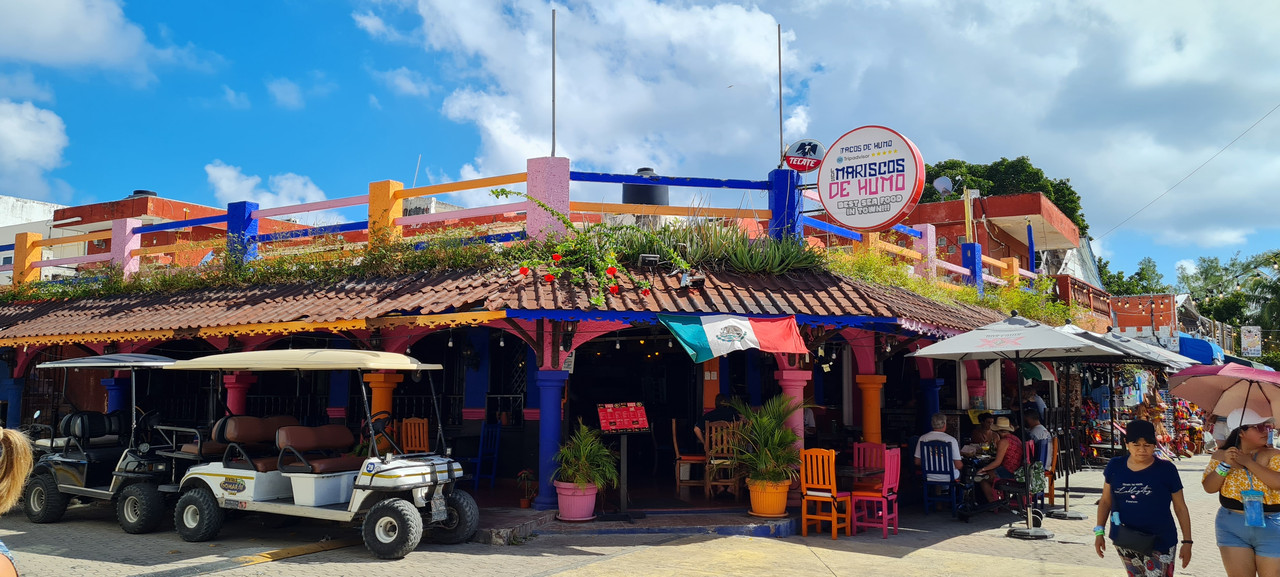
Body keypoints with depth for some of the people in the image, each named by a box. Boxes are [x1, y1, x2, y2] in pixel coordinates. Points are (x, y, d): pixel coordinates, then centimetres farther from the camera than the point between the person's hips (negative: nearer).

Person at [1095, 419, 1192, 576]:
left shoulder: (1166, 469, -5)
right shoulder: (1115, 466, 1)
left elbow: (1180, 508, 1)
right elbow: (1106, 501, 10)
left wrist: (1187, 542, 1)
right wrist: (1100, 532, 4)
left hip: (1159, 544, -3)